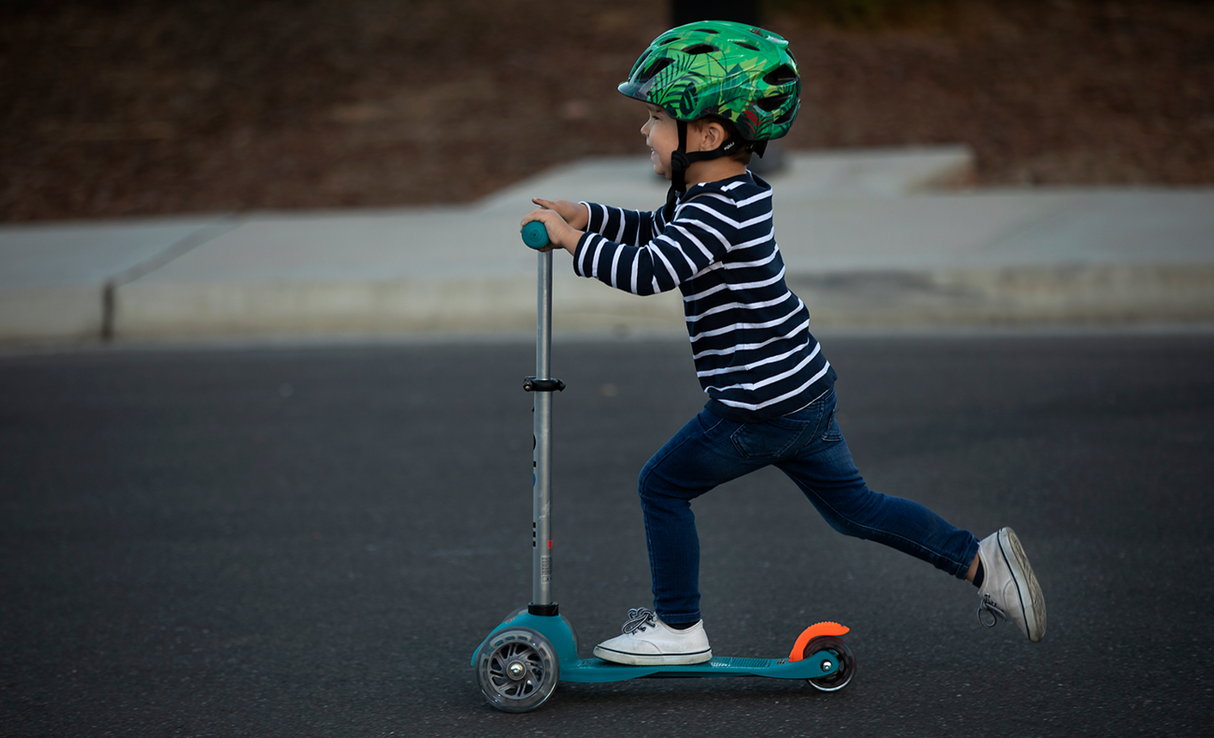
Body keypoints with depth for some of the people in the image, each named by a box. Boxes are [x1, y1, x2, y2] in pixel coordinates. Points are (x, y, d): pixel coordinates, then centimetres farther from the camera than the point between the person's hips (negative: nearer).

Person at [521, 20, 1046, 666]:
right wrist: (587, 216, 15)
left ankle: (678, 629, 13)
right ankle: (981, 561, 17)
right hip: (805, 392, 10)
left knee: (663, 485, 5)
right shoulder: (727, 194, 11)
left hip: (759, 406, -10)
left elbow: (650, 270, -29)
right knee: (851, 505, 19)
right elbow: (656, 230, 26)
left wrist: (573, 242, -18)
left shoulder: (717, 211, -20)